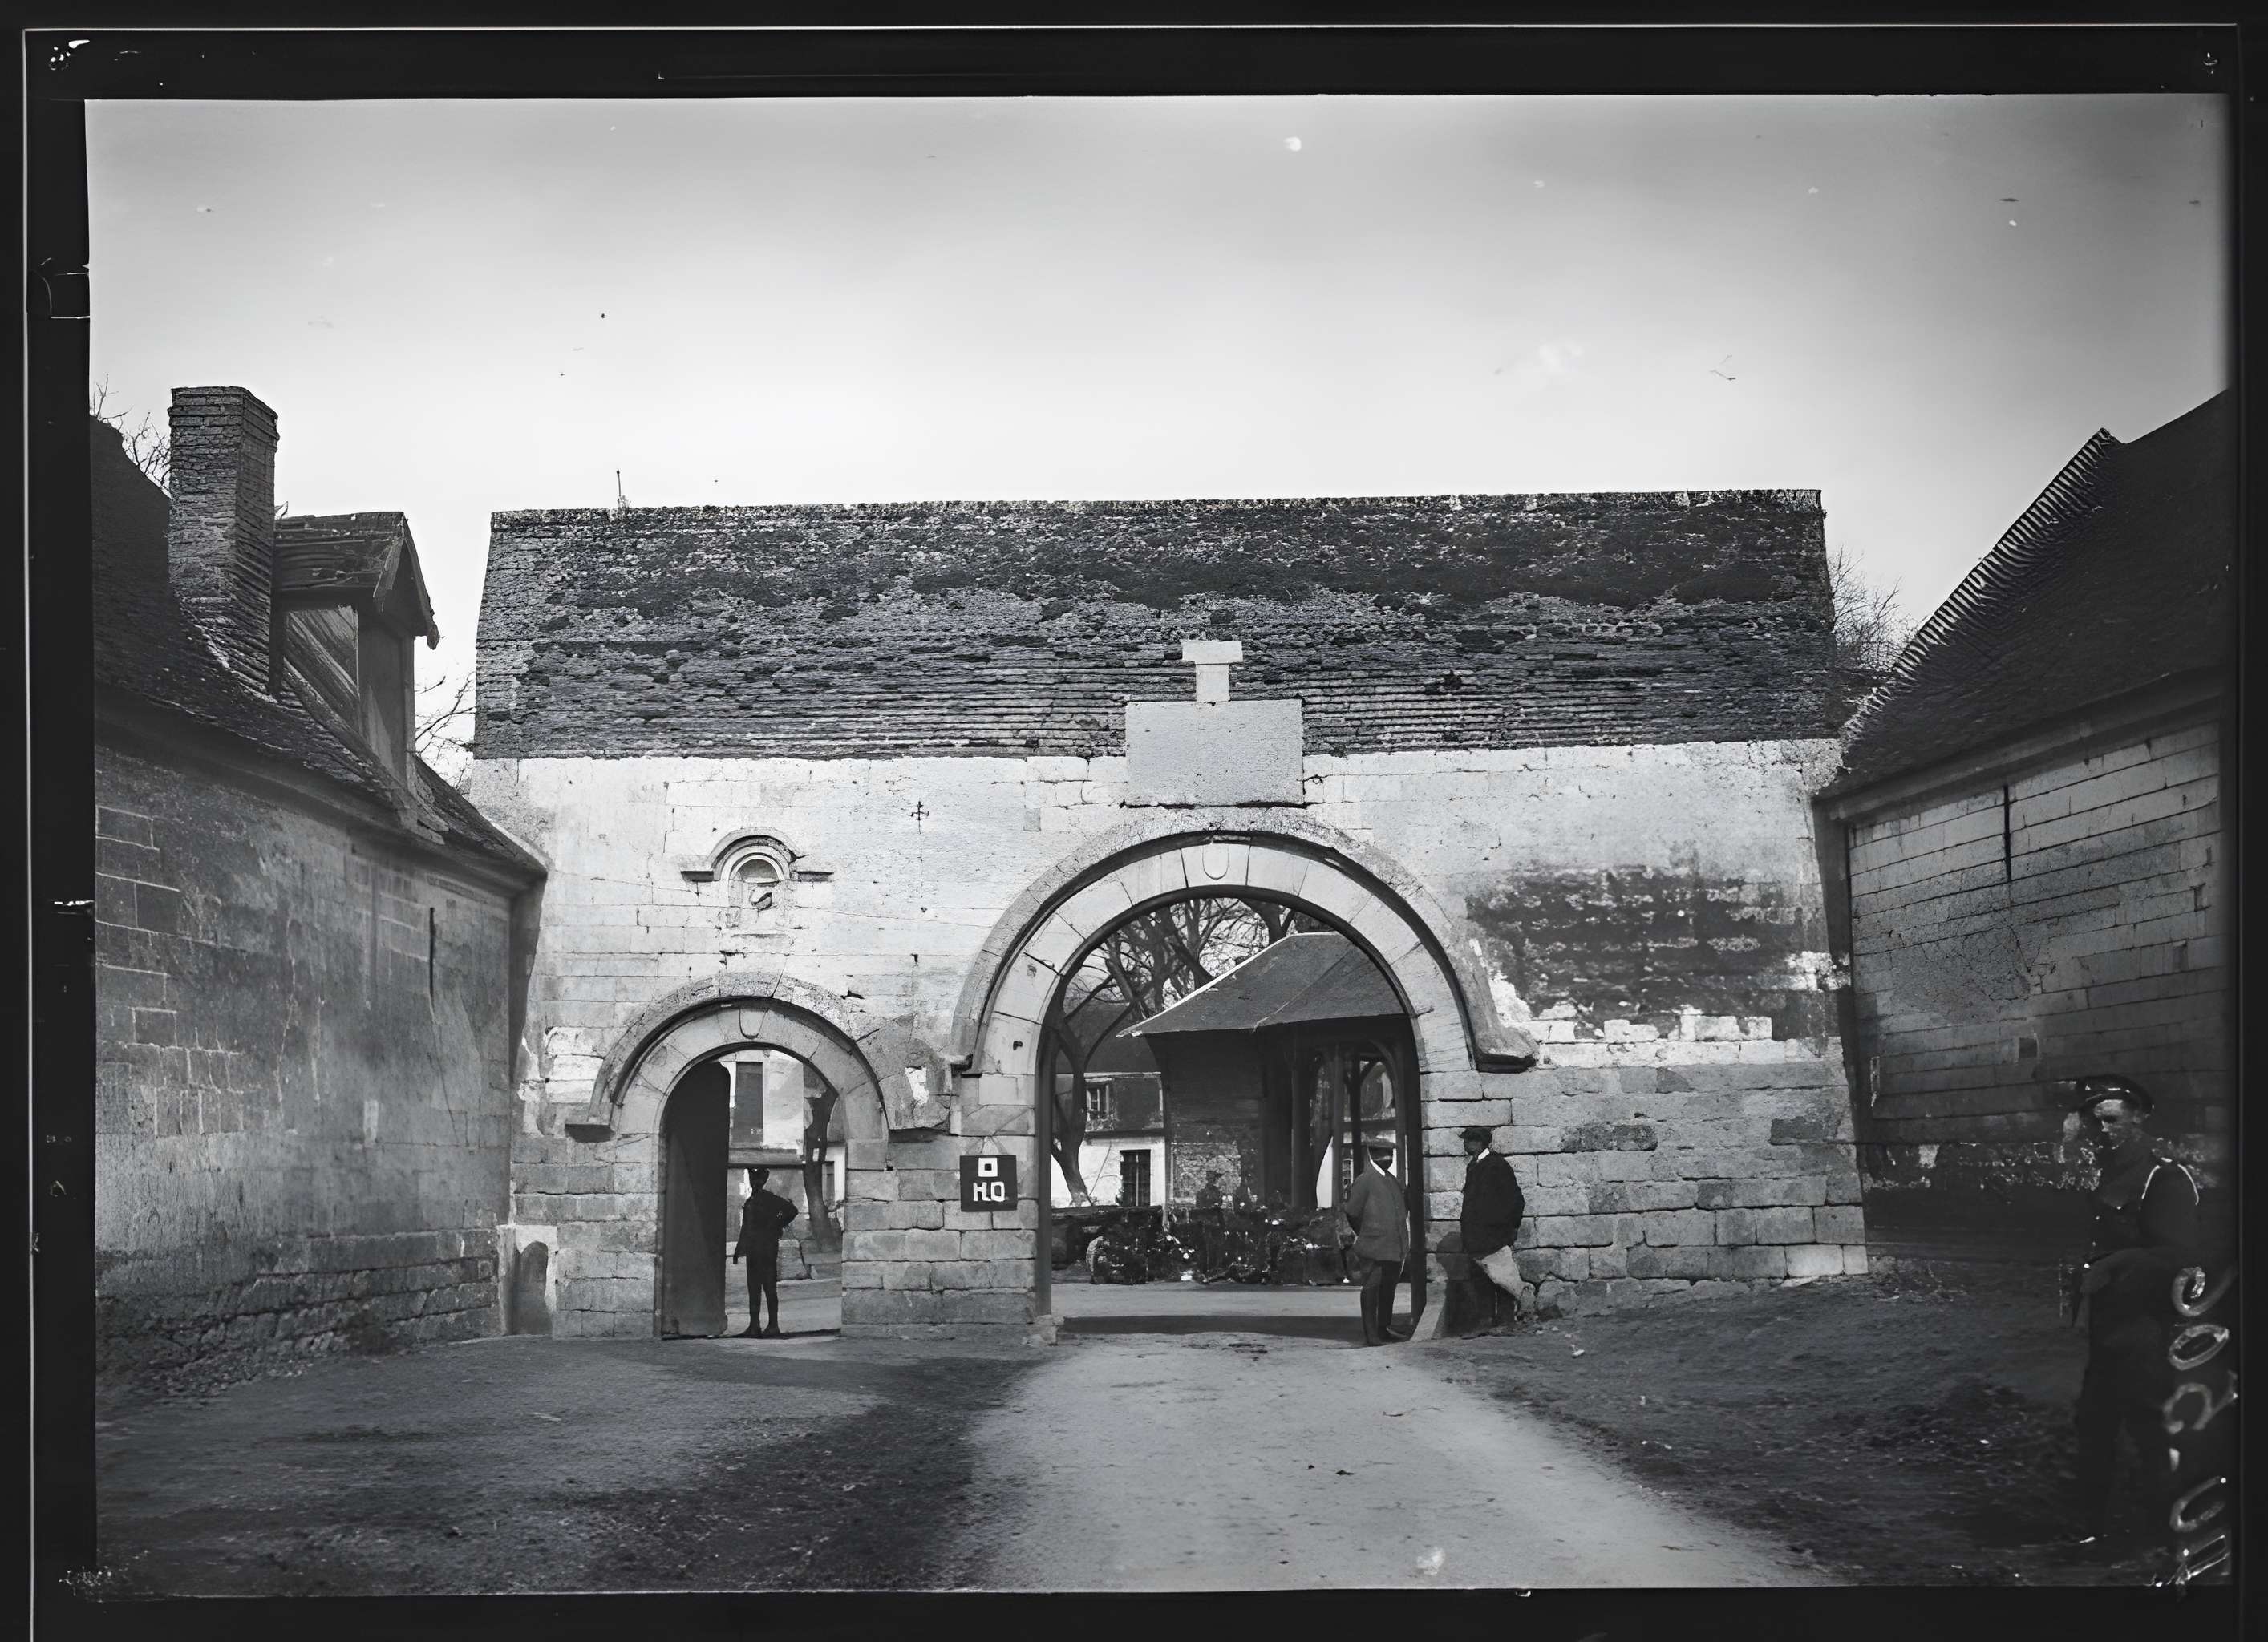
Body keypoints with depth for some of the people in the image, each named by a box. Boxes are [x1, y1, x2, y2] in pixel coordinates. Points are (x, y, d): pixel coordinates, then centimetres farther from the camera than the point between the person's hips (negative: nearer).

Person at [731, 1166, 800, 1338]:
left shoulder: (770, 1198, -7)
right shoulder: (750, 1201, 16)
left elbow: (791, 1210, -14)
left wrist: (777, 1226, -7)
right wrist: (738, 1250, 19)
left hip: (767, 1250, -8)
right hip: (753, 1252, 8)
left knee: (769, 1287, -5)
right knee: (753, 1287, 8)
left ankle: (774, 1326, -3)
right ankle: (754, 1326, 11)